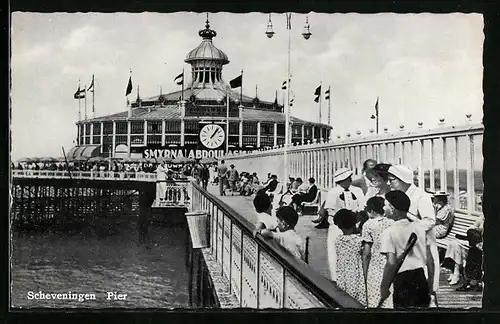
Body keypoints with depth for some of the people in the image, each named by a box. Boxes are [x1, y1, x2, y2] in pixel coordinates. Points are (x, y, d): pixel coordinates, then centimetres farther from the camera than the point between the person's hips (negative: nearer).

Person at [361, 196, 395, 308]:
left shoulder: (368, 225, -7)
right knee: (390, 301, 9)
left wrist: (364, 273, -2)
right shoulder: (392, 223, 4)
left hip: (375, 269, -4)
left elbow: (366, 253, -9)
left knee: (374, 302, 4)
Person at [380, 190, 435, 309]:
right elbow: (430, 260, 6)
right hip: (421, 279, 5)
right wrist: (431, 283, 16)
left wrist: (384, 287, -10)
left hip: (403, 282, -5)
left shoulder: (389, 232, -13)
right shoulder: (420, 227, 4)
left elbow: (391, 263, -20)